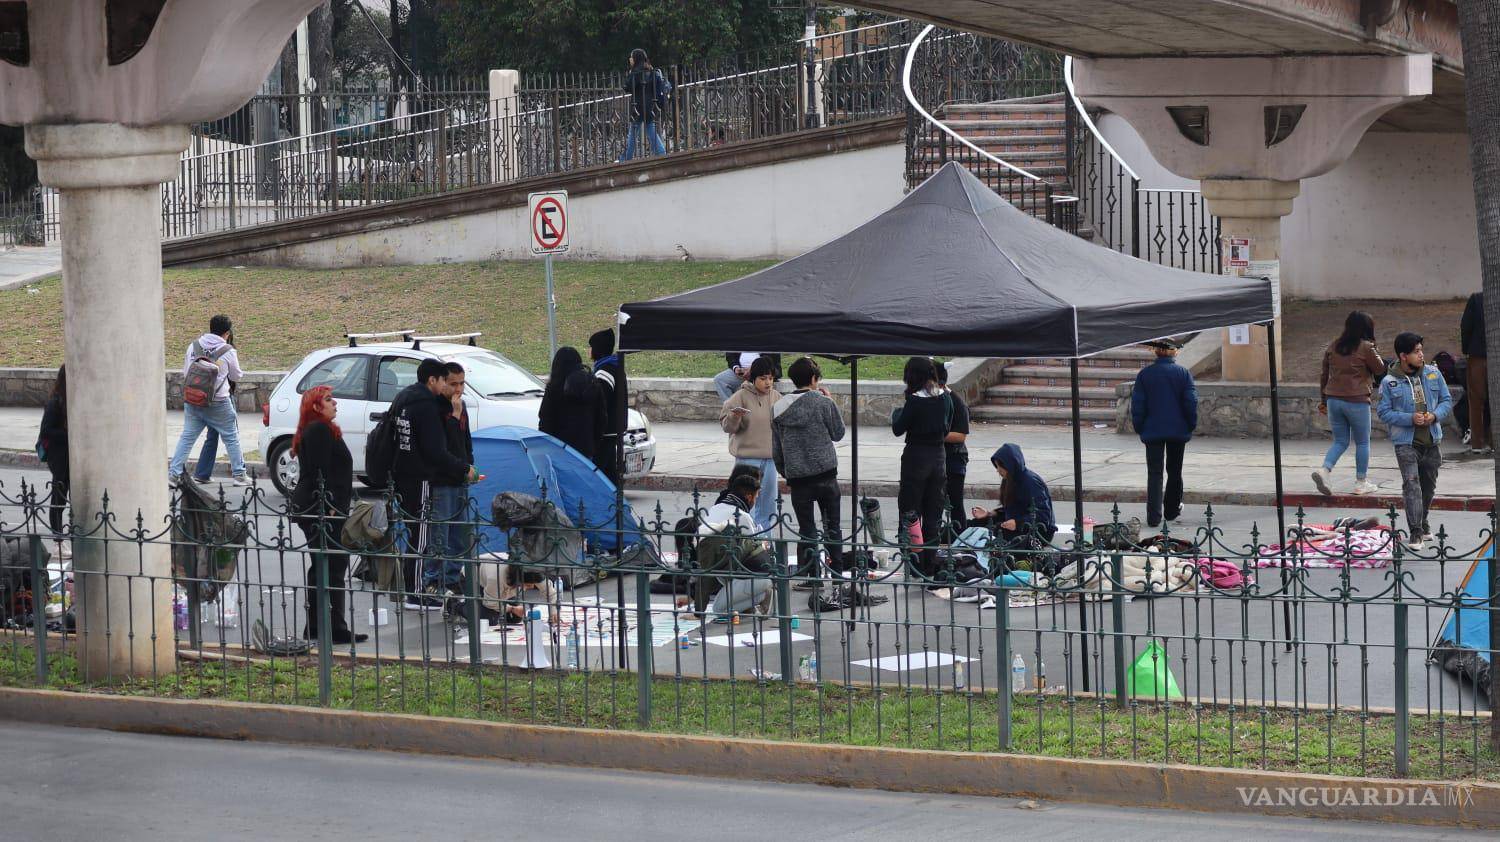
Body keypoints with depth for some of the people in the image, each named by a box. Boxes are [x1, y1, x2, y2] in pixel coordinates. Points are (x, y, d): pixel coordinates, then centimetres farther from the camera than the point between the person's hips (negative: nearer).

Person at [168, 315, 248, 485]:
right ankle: (239, 474, 13)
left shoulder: (193, 346, 3)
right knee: (231, 438, 10)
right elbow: (236, 377, 5)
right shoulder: (228, 351, -8)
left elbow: (185, 372, 11)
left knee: (186, 437, 9)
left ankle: (174, 472, 3)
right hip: (218, 402, -3)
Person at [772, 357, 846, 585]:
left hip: (797, 476, 1)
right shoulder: (824, 403, -7)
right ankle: (837, 571, 15)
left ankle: (809, 576, 3)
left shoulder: (778, 409, 2)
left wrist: (785, 473, 19)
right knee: (832, 525, 11)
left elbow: (776, 449, 7)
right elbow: (838, 434, 6)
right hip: (826, 474, -1)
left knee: (806, 530, 5)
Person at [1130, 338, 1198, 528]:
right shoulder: (1183, 373, -4)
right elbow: (1191, 402, -7)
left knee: (1154, 473, -2)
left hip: (1153, 430, -1)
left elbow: (1137, 404, -2)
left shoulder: (1144, 374, -3)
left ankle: (1154, 516, -14)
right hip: (1178, 430, 1)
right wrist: (1191, 425, 5)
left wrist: (1139, 428, 8)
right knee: (1174, 471, 16)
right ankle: (1172, 510, 27)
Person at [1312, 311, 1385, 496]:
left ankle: (1324, 470, -10)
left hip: (1333, 399, 5)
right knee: (1362, 442, 11)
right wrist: (1375, 352, 13)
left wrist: (1323, 399, 21)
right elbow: (1379, 369, 0)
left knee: (1340, 441, 13)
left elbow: (1324, 375, 13)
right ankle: (1361, 483, 14)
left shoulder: (1333, 347, 7)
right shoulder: (1365, 348, -10)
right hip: (1356, 401, -5)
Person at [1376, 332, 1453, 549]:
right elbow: (1383, 411, -6)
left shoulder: (1433, 374, 3)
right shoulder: (1390, 382, -7)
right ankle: (1415, 531, -16)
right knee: (1411, 484, -16)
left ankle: (1422, 521, 37)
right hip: (1406, 442, -4)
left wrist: (1435, 415, -12)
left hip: (1431, 441, 4)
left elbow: (1447, 401, 9)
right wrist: (1411, 419, -18)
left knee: (1428, 485, 16)